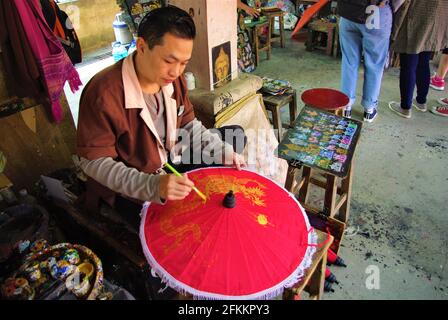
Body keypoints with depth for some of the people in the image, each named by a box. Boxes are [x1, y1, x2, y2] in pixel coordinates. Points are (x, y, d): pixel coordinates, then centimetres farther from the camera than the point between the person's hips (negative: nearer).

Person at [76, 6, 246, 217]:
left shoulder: (172, 78, -9)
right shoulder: (103, 93, -28)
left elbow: (188, 125, 5)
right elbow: (94, 162, -24)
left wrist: (223, 152, -9)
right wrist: (152, 186, -37)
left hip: (170, 163, 7)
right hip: (129, 190, -6)